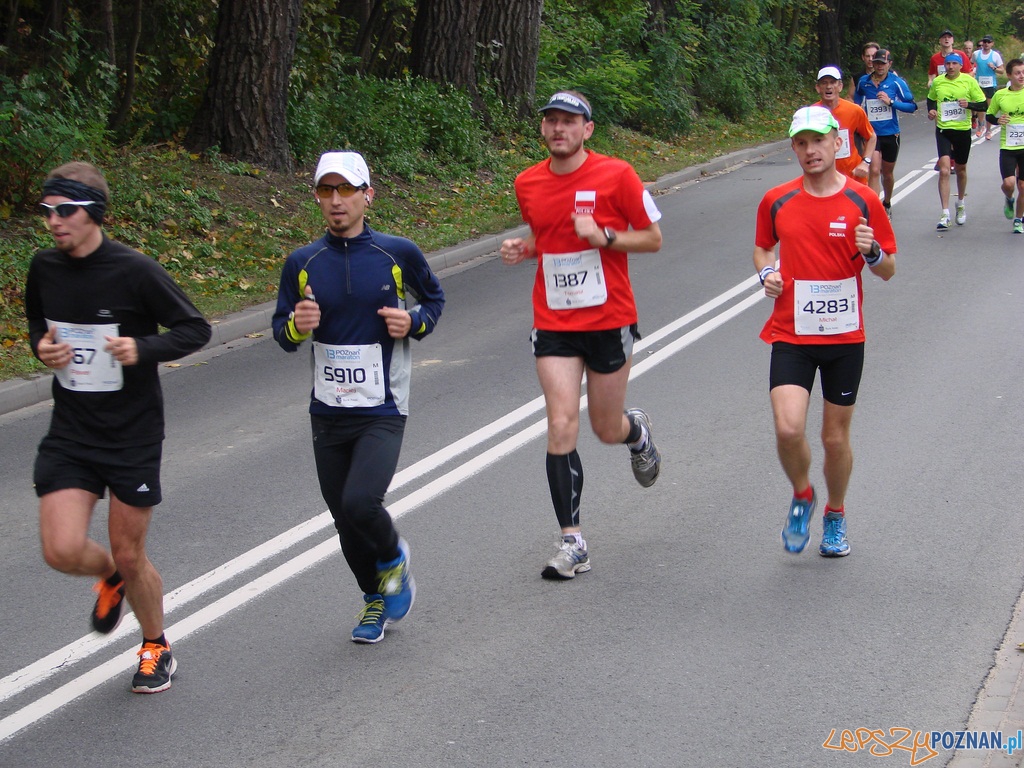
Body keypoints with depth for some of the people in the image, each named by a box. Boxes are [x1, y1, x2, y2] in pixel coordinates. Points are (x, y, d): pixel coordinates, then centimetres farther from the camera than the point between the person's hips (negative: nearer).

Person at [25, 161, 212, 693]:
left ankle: (156, 648, 33)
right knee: (62, 551, -11)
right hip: (69, 435, 4)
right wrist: (41, 346, -3)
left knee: (130, 556, 6)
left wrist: (145, 348, -25)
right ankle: (111, 577, 27)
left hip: (134, 435, -3)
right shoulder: (44, 268, -1)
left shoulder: (135, 271, -15)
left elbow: (195, 329, -7)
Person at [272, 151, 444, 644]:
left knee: (360, 502, -22)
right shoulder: (302, 263, 2)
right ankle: (375, 599, 36)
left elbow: (434, 297, 14)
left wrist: (414, 322, -8)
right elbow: (283, 334, 10)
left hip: (383, 410, -3)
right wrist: (297, 326, -14)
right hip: (327, 412, 3)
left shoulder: (398, 253, -3)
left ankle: (393, 560, 12)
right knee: (344, 519, 10)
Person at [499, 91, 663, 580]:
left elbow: (653, 238, -3)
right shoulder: (527, 183, 4)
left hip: (609, 320, -2)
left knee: (607, 430, 9)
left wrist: (604, 236, -19)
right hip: (553, 322, 2)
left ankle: (637, 431, 49)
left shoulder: (615, 175, -8)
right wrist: (522, 249, -1)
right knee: (561, 425, -10)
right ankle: (572, 544, -5)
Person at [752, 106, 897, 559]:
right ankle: (802, 496, 14)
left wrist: (873, 252, -20)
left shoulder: (862, 201, -3)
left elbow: (888, 271, 3)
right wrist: (766, 272, -2)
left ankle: (835, 516, 34)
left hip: (844, 337, 0)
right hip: (791, 336, 0)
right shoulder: (776, 201, 1)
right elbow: (763, 247, 20)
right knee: (788, 428, -17)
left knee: (836, 437, 8)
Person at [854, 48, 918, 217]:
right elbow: (857, 102, 18)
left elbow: (912, 106, -8)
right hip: (871, 133, 0)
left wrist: (891, 101, -18)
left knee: (887, 173, 16)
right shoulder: (863, 82, -1)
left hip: (891, 134, 0)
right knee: (874, 170, -17)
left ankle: (887, 204, 40)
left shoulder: (896, 82, -7)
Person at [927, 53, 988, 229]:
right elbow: (931, 99, 21)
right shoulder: (937, 82, 2)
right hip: (943, 130, 0)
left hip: (963, 130, 0)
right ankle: (945, 215, -16)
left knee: (961, 169, 16)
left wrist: (969, 104, -20)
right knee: (944, 170, -15)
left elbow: (983, 105, -2)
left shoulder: (969, 81, -4)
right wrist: (931, 110, 0)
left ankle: (961, 203, 42)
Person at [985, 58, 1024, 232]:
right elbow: (989, 115, 11)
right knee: (1008, 183, -16)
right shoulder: (1000, 95, -1)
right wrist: (997, 121, -10)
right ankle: (1009, 200, 21)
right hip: (1007, 146, 0)